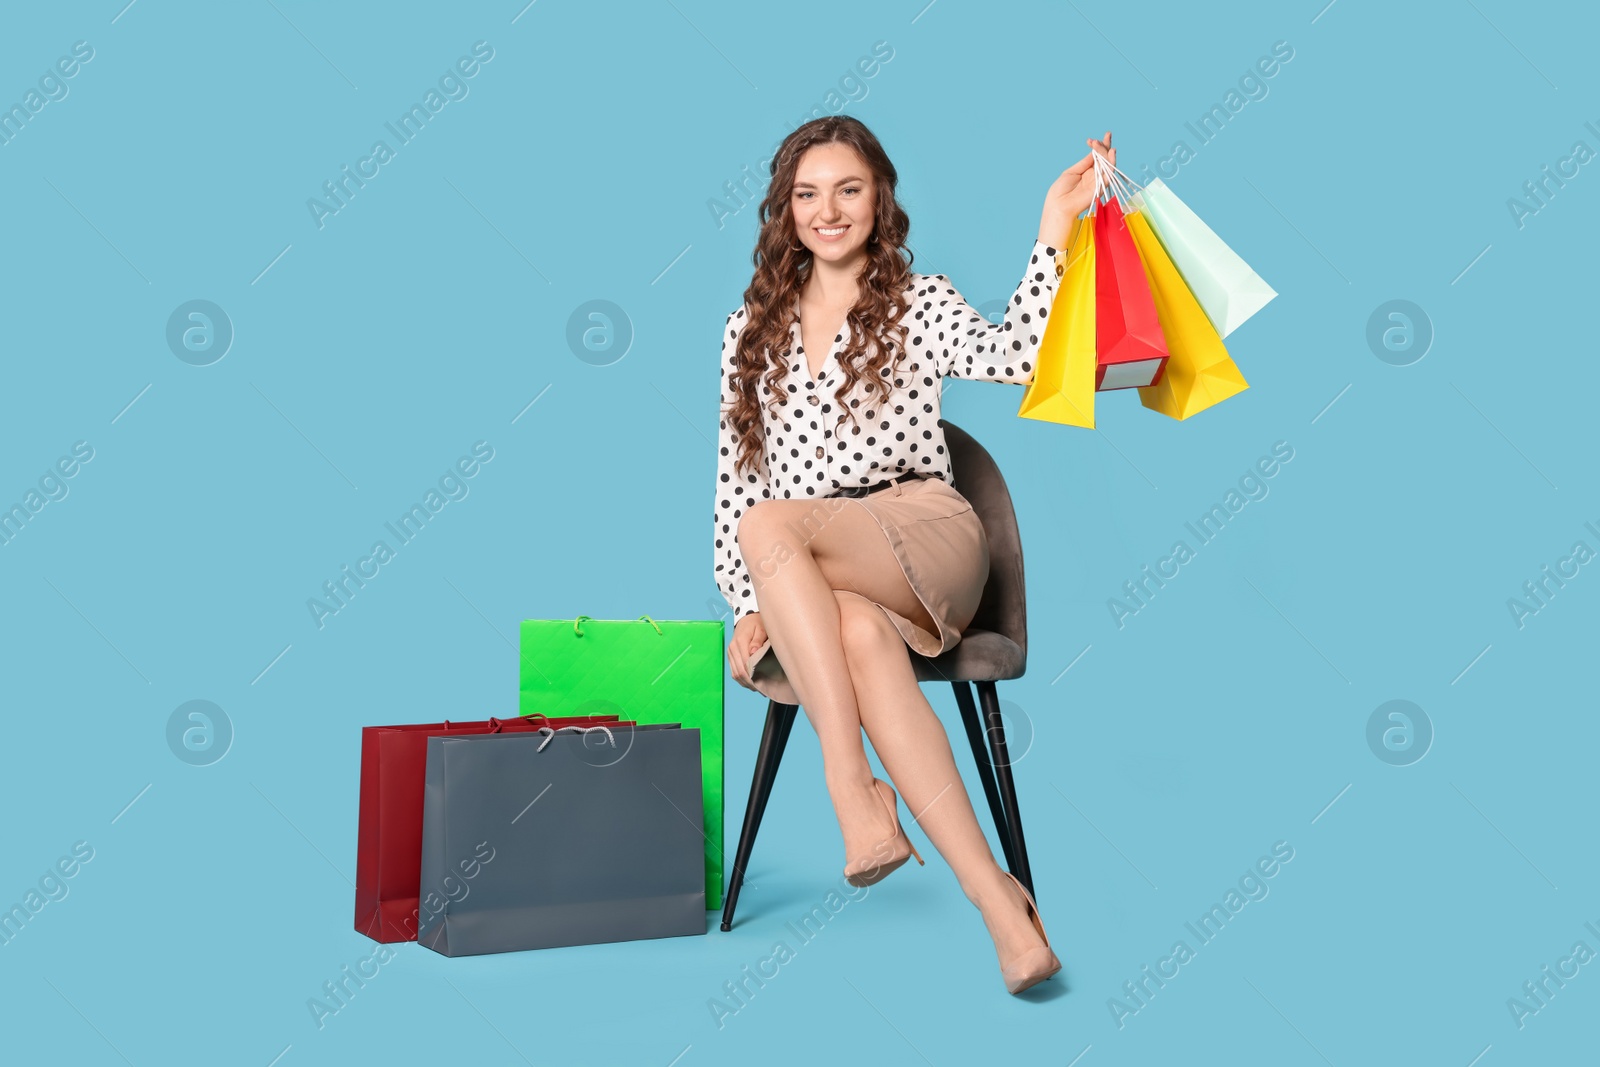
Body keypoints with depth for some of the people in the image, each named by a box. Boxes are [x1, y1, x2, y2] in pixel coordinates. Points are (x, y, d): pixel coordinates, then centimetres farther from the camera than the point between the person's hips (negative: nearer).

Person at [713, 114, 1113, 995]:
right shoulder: (751, 327, 18)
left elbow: (1012, 357, -13)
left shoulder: (920, 301, 10)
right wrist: (747, 604, 0)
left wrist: (1054, 228, -17)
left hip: (925, 540, -2)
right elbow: (734, 475, 11)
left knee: (771, 525, -31)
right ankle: (999, 904, -34)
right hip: (806, 582, 3)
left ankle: (853, 794, -32)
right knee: (859, 635, -34)